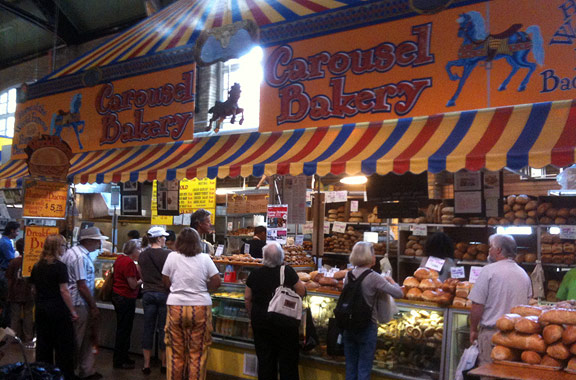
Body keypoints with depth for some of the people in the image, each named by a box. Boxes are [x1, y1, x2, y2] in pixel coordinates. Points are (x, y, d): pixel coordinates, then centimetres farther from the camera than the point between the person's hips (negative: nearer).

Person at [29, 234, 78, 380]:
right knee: (63, 345, 4)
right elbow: (64, 291, -17)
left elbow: (34, 289, 12)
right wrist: (73, 311, -12)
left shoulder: (37, 266, 5)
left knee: (43, 343, 14)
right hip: (58, 308, -6)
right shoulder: (60, 266, -15)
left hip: (40, 308, 6)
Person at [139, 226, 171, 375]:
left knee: (148, 328, 10)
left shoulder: (142, 255, 2)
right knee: (163, 329, 6)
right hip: (164, 294, -4)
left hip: (148, 294, 4)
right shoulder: (167, 254, -12)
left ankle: (146, 364, 16)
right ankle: (164, 364, 18)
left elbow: (142, 276, 12)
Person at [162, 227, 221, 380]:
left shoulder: (172, 257, -1)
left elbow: (166, 283, 5)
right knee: (198, 352, 6)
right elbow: (216, 283, -2)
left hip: (176, 307, 1)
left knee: (176, 351, 10)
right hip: (200, 307, -1)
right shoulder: (205, 259, -3)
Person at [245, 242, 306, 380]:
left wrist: (252, 316, 15)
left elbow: (247, 298, 2)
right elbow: (302, 292, -5)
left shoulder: (255, 274, -4)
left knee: (264, 358, 12)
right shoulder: (288, 271, -11)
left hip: (260, 321, 2)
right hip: (285, 322, -2)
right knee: (287, 358, 10)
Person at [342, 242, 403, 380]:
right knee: (364, 369, 6)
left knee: (350, 367, 16)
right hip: (367, 327, -5)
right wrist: (391, 281, 3)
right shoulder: (373, 277, -17)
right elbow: (398, 293, -18)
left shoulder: (349, 275, 0)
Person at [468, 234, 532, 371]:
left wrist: (473, 329, -2)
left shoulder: (489, 270, -11)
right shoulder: (524, 274, 9)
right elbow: (527, 302, 17)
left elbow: (477, 305, -13)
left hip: (492, 333, -6)